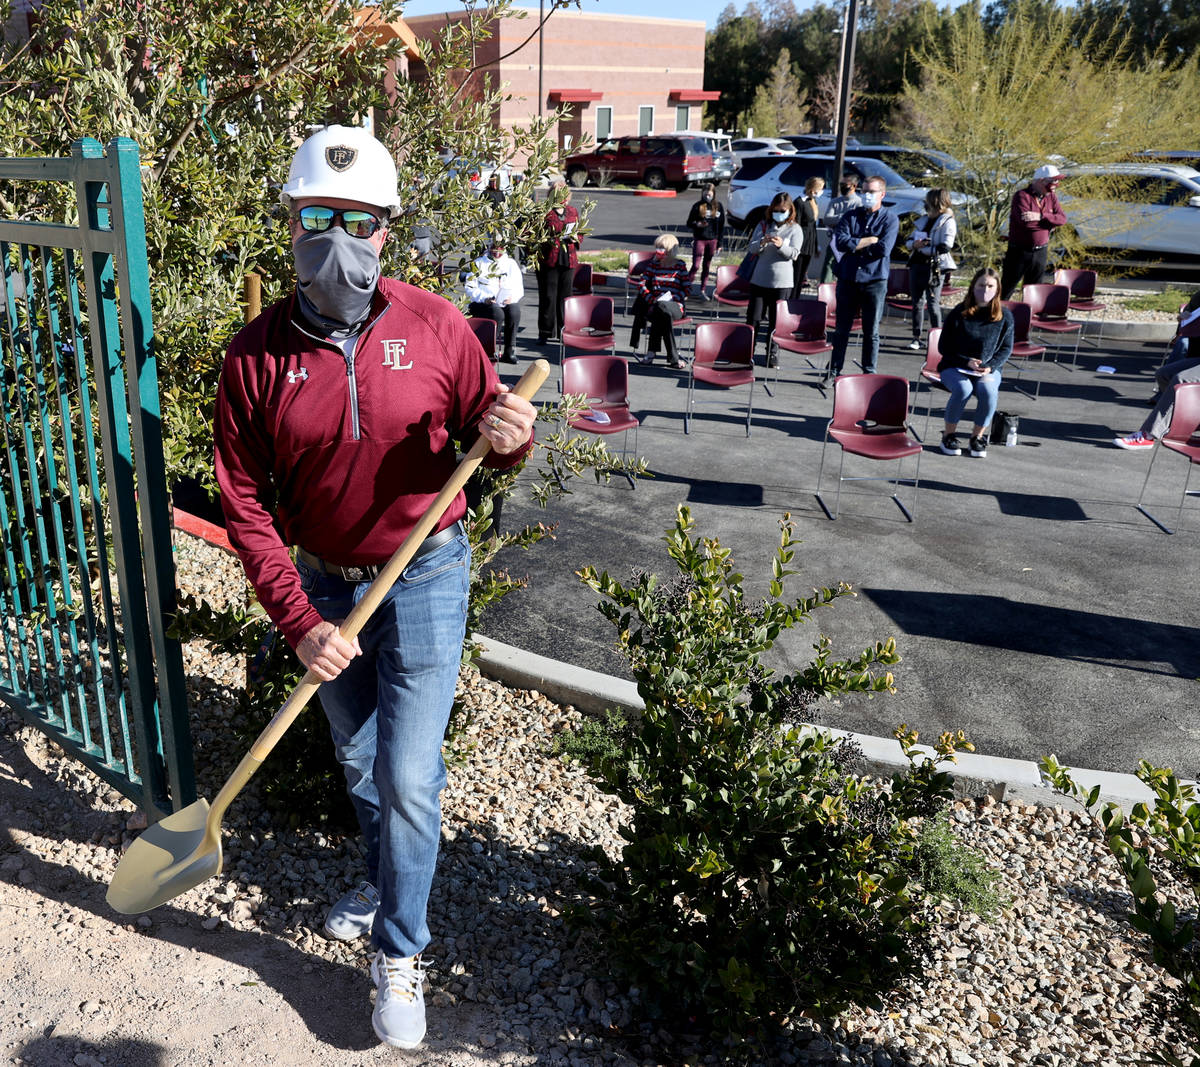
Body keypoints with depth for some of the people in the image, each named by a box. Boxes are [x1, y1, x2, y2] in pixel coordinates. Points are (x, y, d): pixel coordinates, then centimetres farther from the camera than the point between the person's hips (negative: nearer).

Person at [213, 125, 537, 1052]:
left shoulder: (434, 327, -12)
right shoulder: (255, 355, -10)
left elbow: (485, 432, -1)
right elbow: (246, 501, -8)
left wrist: (511, 437, -27)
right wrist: (298, 621, -15)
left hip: (424, 576, -2)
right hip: (322, 585, 3)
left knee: (408, 776, 0)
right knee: (358, 758, 21)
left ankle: (400, 954, 23)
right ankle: (386, 880, 49)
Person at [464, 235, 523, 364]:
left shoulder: (511, 263, 18)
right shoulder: (479, 263, 10)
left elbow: (519, 287, 16)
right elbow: (469, 286, 3)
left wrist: (513, 297, -7)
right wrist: (484, 298, -14)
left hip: (506, 302, 3)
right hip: (482, 303, -2)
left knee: (514, 311, -33)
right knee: (497, 313, -36)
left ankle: (508, 351, -26)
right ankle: (489, 350, -26)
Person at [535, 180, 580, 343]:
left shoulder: (573, 212, 11)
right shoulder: (545, 212, -7)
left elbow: (579, 232, 24)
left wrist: (576, 238, 2)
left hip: (569, 259, 5)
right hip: (548, 260, -5)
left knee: (565, 296, 10)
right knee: (548, 297, -2)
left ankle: (563, 331, 20)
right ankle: (545, 333, 6)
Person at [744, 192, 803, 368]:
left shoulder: (795, 229, 2)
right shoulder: (763, 225, 8)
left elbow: (793, 254, -6)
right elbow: (751, 247, 2)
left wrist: (781, 245, -24)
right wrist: (762, 243, -19)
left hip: (782, 281, -2)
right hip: (759, 279, 2)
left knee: (775, 320, 4)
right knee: (753, 317, 1)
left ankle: (771, 352, 13)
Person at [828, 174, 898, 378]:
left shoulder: (890, 219, 2)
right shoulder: (851, 215, 9)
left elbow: (883, 249, -13)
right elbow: (841, 242, -8)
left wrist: (856, 244, -6)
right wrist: (870, 240, -9)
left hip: (875, 281, -2)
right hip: (848, 279, 2)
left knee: (871, 331, 4)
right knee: (841, 329, 5)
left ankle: (869, 373, 12)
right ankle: (834, 371, 12)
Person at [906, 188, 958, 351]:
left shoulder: (948, 222, -6)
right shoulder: (924, 220, 15)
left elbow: (945, 247, -16)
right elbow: (910, 240, 17)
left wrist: (923, 247, -14)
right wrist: (914, 244, -6)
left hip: (935, 267, -7)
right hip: (917, 264, 7)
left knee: (933, 303, -5)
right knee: (917, 302, 9)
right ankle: (917, 337, 15)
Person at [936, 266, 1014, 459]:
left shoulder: (1004, 316, 2)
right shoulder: (959, 313, -4)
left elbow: (1006, 348, 6)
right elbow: (944, 347, -1)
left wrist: (990, 367, -12)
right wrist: (967, 362, -13)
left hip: (989, 369, 1)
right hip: (954, 367, -1)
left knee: (988, 391, -33)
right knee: (963, 389, -35)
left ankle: (978, 436, -12)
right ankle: (949, 435, -15)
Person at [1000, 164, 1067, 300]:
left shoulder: (1051, 197, 8)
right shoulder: (1022, 195, -12)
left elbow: (1062, 218, -4)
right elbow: (1025, 222, -25)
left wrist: (1041, 216, -19)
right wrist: (1050, 223, -12)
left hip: (1041, 251, 6)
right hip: (1020, 251, -6)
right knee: (1005, 290, -1)